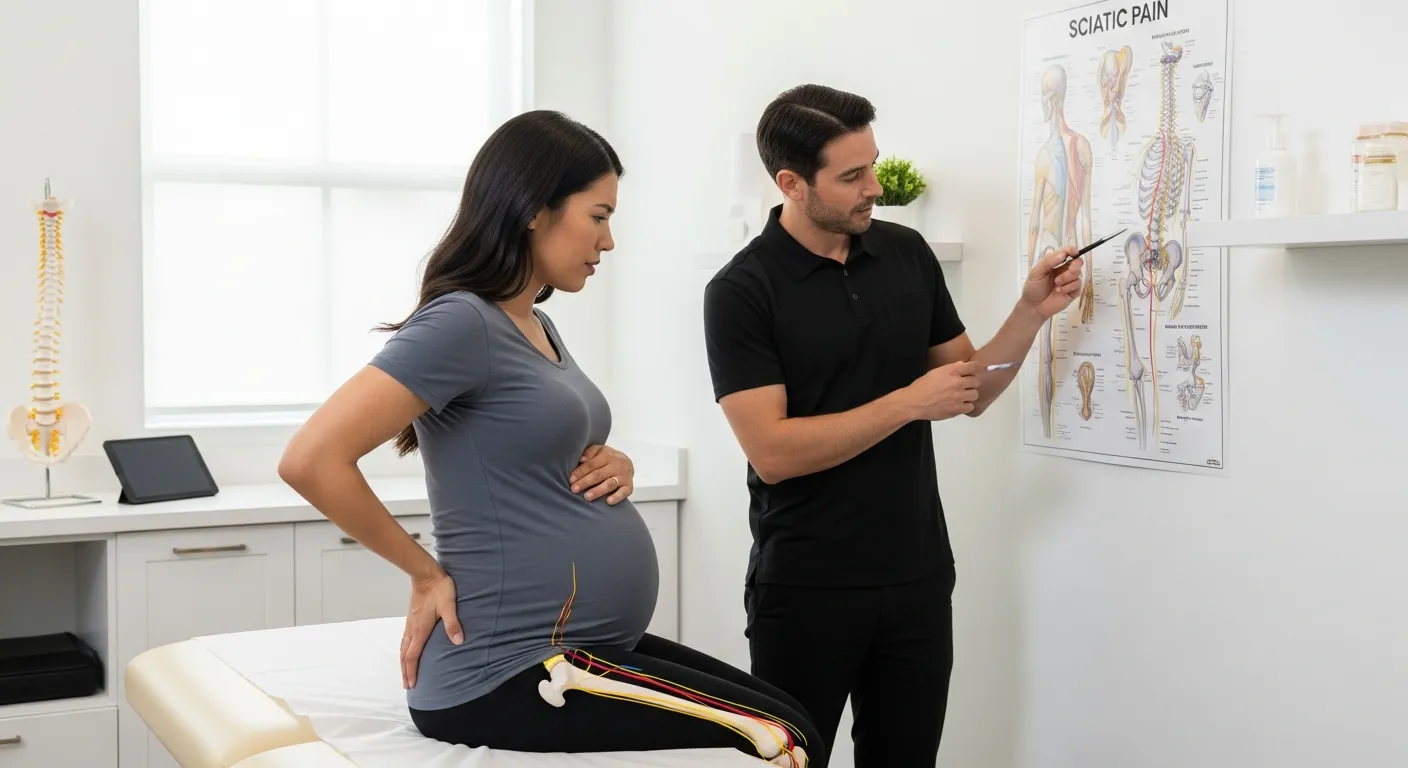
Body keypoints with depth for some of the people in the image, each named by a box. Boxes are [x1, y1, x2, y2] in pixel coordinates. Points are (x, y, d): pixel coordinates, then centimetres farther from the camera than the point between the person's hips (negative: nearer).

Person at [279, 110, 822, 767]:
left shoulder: (537, 325, 13)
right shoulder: (462, 323, -16)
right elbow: (312, 460, -24)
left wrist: (614, 465, 5)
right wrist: (427, 574, -13)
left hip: (588, 650, 10)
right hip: (508, 673, -10)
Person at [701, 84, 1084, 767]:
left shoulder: (907, 254, 4)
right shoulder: (741, 292, -12)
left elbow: (971, 392, 9)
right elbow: (772, 451, -20)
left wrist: (1031, 312, -7)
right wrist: (910, 402, -18)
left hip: (917, 578, 5)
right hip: (805, 591, -4)